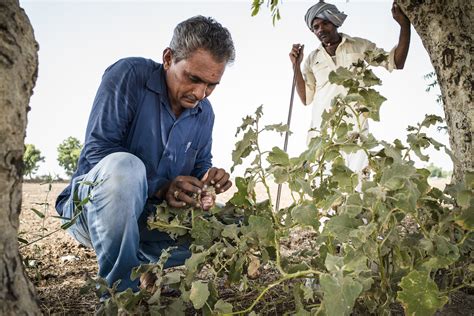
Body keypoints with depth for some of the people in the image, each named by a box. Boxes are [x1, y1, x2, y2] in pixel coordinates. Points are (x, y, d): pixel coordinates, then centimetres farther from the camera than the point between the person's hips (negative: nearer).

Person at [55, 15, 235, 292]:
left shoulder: (204, 113, 5)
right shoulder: (129, 75, -14)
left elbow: (200, 164, 12)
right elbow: (97, 150, -21)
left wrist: (211, 178, -13)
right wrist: (159, 187, -31)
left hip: (151, 218, 6)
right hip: (90, 208, -5)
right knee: (124, 166, -39)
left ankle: (143, 260, 1)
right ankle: (121, 293, -24)